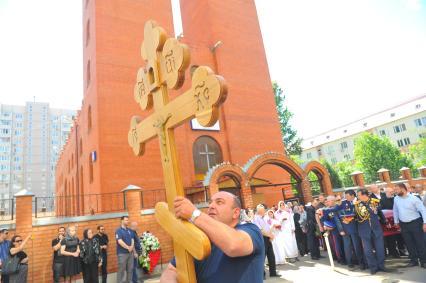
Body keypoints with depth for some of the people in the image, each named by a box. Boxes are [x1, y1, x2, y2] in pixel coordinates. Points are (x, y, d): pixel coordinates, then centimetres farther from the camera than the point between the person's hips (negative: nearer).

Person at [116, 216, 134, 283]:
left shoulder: (130, 230, 10)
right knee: (121, 270, -2)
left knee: (130, 269, 11)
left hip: (130, 252, 6)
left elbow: (132, 240, 8)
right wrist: (128, 247, -14)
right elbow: (120, 241, -18)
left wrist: (131, 247, -11)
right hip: (122, 253, -6)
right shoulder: (119, 230, -9)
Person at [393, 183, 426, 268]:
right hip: (403, 224, 5)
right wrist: (396, 221, 15)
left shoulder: (413, 198, -13)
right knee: (409, 243, 11)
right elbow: (395, 211, 12)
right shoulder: (396, 199, 1)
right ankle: (414, 260, 23)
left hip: (415, 223, -4)